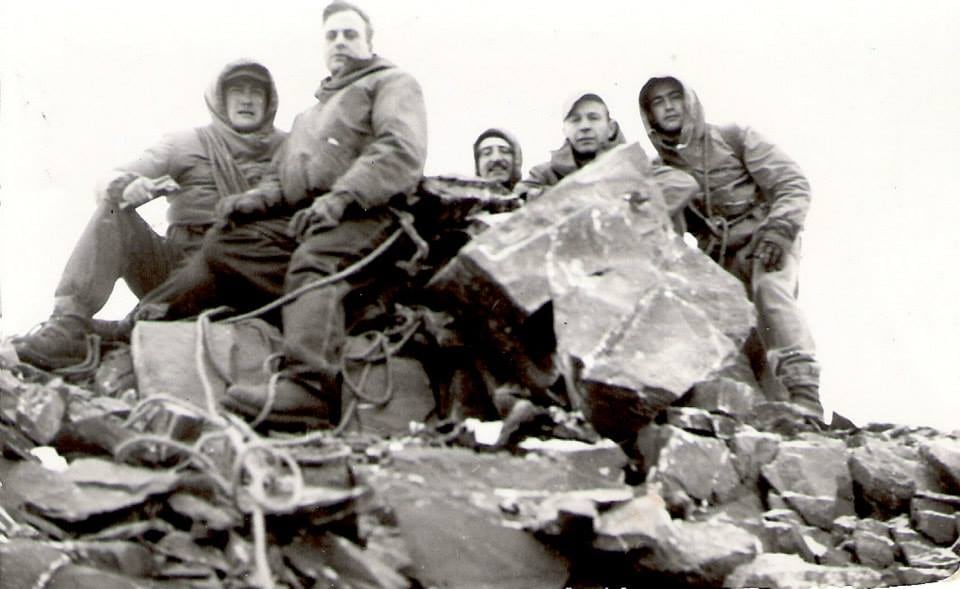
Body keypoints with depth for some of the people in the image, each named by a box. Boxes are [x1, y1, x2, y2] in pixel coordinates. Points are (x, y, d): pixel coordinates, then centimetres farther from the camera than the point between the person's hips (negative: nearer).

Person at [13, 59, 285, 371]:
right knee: (114, 210, -20)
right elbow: (109, 182, 2)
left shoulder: (284, 149, 13)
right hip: (177, 266, 1)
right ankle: (69, 326, -30)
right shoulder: (187, 144, 12)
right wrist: (128, 186, -21)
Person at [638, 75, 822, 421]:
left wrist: (779, 227, -17)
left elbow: (792, 184, -1)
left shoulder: (732, 139, 5)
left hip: (765, 237, -4)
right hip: (719, 257, 4)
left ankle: (803, 394, -43)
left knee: (768, 285, -33)